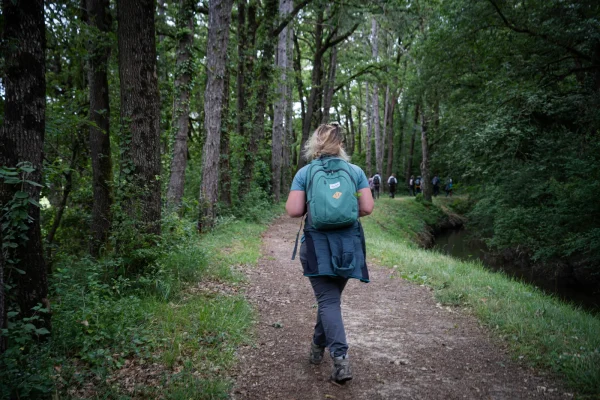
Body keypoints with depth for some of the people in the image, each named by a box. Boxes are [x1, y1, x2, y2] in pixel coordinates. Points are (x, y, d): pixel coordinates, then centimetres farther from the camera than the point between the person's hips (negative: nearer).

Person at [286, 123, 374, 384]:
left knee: (328, 300, 0)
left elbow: (293, 211, -9)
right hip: (348, 244, 3)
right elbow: (367, 208, -2)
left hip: (318, 244, -2)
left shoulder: (305, 172, -2)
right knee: (331, 296, 19)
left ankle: (341, 359, -13)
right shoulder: (355, 171, 2)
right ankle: (318, 347, 35)